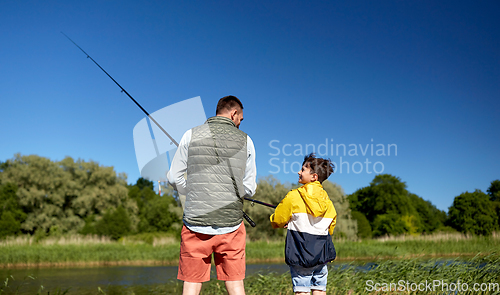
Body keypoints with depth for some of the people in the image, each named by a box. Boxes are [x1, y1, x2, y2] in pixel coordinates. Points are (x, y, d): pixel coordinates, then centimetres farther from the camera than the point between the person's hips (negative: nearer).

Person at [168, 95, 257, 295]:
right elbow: (249, 188, 5)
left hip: (196, 222, 0)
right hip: (231, 224, 0)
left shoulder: (191, 135, 2)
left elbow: (174, 178, 5)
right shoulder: (245, 140, 2)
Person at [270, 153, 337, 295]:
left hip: (300, 254, -5)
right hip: (321, 255, 5)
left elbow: (276, 222, 0)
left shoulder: (293, 196, -9)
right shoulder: (327, 202, 5)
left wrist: (288, 222, 21)